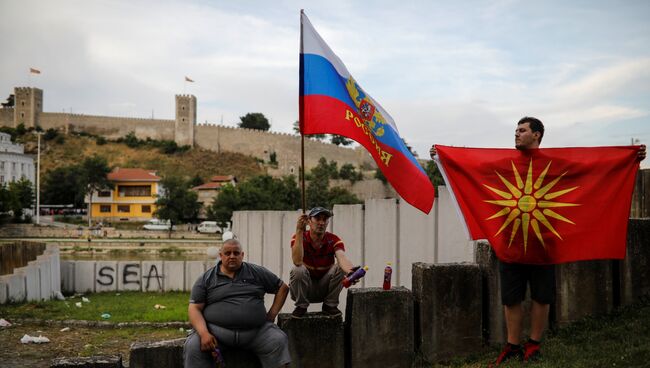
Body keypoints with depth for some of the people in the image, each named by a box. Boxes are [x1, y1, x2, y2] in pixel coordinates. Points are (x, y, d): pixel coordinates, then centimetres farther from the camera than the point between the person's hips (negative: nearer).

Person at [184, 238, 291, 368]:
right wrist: (204, 333, -15)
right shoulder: (206, 279, 9)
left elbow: (282, 288, 19)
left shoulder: (257, 273, 11)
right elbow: (194, 308, 3)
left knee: (279, 340, -23)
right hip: (216, 331, -1)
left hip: (256, 331, 1)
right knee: (193, 346, -26)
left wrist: (272, 314, 8)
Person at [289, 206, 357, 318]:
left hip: (325, 289, 2)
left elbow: (342, 258, -32)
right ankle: (301, 306, -7)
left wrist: (351, 271, -56)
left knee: (341, 267, -23)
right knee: (298, 269, -31)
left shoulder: (334, 240, -11)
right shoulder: (299, 238, -14)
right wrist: (299, 231, -39)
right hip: (304, 290, -1)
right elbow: (297, 261, -34)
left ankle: (330, 305, -4)